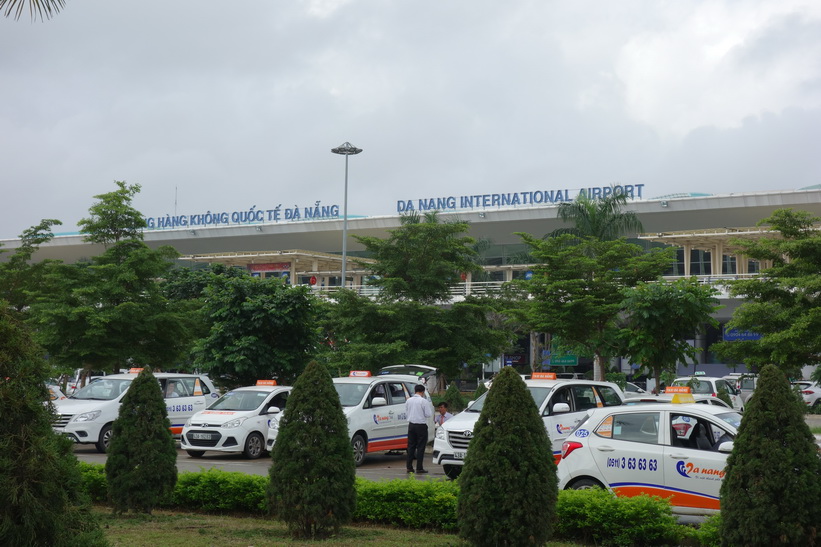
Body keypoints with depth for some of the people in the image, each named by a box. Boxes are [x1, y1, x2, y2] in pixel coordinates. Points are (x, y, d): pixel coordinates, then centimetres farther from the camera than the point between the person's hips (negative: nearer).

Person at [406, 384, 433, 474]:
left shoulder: (409, 401, 5)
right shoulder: (424, 401, -12)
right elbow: (428, 414, -11)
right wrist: (431, 407, 7)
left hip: (411, 425, 5)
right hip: (421, 426, -5)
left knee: (411, 446, 10)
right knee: (421, 447, 0)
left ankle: (409, 467, 10)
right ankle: (419, 468, -1)